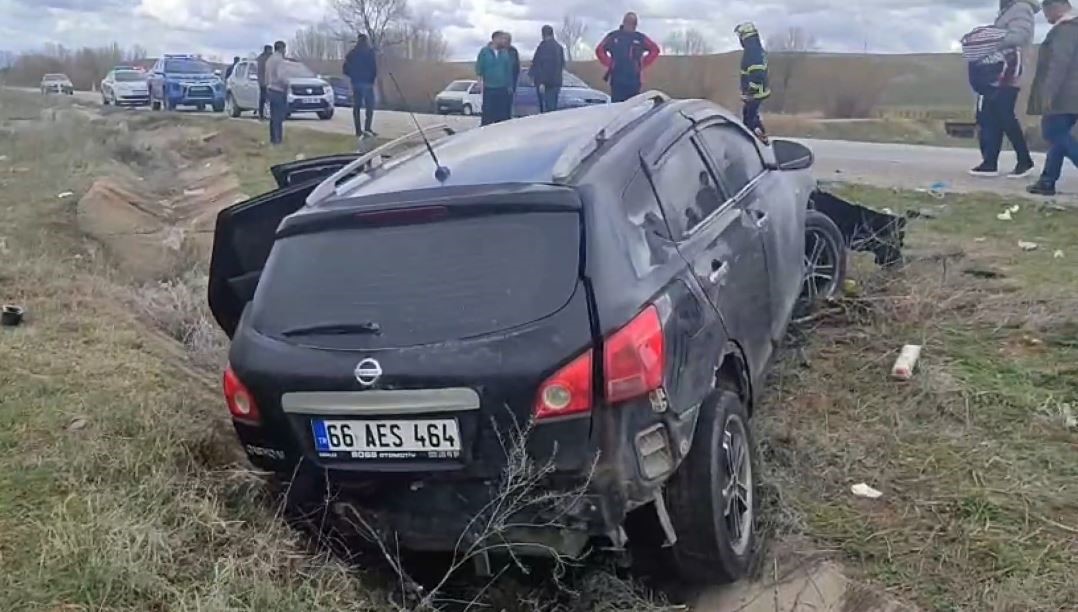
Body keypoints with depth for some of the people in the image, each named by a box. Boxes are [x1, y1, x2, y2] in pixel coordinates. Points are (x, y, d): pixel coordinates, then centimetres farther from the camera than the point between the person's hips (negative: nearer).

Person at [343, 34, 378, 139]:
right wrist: (373, 79, 7)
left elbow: (346, 70, 8)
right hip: (367, 83, -4)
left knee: (356, 107, 8)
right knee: (370, 106, -1)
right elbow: (375, 68, -9)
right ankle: (367, 128, -15)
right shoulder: (370, 52, -5)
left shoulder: (351, 53, 8)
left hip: (355, 83, 4)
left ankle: (358, 131, 7)